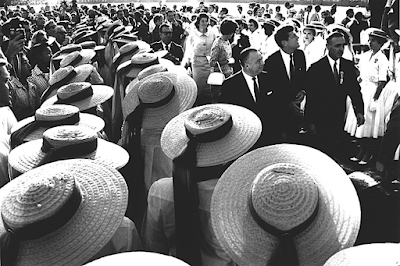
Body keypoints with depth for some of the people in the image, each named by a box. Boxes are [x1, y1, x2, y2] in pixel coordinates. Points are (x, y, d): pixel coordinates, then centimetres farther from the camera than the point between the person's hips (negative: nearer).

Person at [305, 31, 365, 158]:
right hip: (321, 118, -3)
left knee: (334, 151, 9)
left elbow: (355, 89, 8)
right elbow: (310, 97, -8)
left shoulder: (349, 66, 4)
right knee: (322, 150, 1)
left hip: (339, 118, 4)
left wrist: (359, 111, -4)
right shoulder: (316, 68, -9)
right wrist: (310, 121, -9)